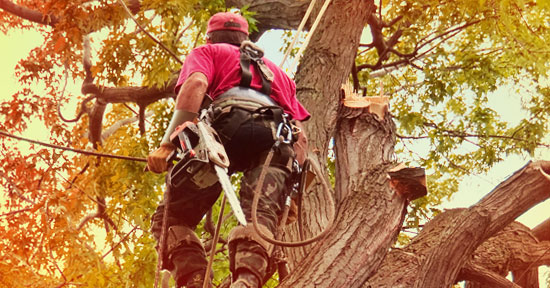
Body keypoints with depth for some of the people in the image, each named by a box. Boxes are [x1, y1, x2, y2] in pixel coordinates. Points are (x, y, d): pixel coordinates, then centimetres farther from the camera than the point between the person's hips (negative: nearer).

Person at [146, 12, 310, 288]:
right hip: (278, 139, 4)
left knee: (171, 218, 0)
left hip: (232, 127, -4)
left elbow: (196, 84, 2)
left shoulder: (207, 52, 28)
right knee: (261, 218, -16)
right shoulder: (275, 70, 43)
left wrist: (167, 144, -7)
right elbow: (301, 136, 30)